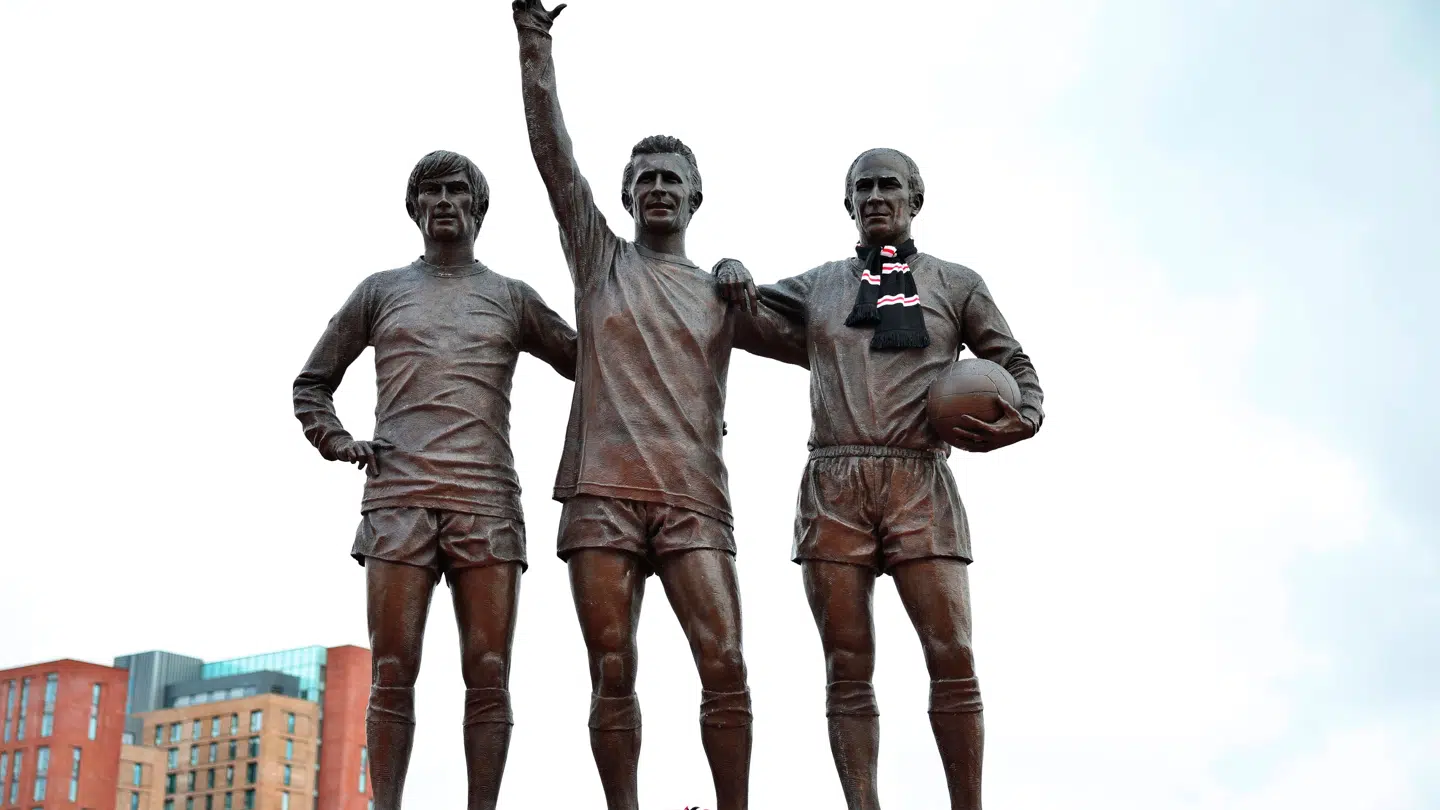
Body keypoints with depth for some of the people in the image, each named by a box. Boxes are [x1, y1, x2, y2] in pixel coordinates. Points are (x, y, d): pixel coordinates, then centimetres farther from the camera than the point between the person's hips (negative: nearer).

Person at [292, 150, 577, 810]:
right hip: (397, 499, 0)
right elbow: (312, 382, 24)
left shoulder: (511, 298, 18)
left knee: (488, 674, -5)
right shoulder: (381, 291, 18)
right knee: (392, 674, -5)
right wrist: (338, 444, 7)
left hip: (486, 501, 0)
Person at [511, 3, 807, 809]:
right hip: (603, 492, 0)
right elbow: (554, 152, 7)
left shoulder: (724, 293, 18)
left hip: (694, 497, 1)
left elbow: (819, 345, 19)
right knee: (613, 673, -2)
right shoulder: (601, 258, 15)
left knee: (725, 664, -9)